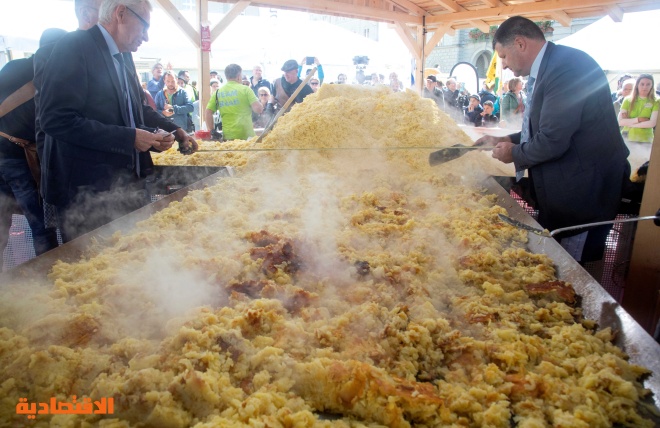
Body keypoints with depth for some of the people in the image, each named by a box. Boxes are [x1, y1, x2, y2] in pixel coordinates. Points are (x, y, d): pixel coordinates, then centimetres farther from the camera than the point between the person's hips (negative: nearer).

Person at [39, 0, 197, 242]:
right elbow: (58, 120, -23)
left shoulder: (124, 57, 10)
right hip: (85, 193, -8)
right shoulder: (74, 47, -14)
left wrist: (173, 131, 6)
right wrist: (130, 138, -22)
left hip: (126, 184, 8)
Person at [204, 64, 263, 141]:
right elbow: (258, 109, -9)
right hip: (246, 136, -3)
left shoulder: (218, 92, 9)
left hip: (227, 136, 4)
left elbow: (207, 113, 6)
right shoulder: (245, 89, -2)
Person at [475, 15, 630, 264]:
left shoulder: (567, 65, -21)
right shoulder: (548, 69, 11)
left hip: (583, 193, -10)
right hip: (559, 188, 10)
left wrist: (515, 153, -8)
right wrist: (504, 140, 12)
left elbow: (553, 140, -26)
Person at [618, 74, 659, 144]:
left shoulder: (655, 102, 2)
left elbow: (652, 123, -10)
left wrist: (629, 123, -9)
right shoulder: (628, 100, 5)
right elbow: (620, 122, -4)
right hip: (626, 138, 1)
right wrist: (638, 119, -12)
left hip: (645, 140, -1)